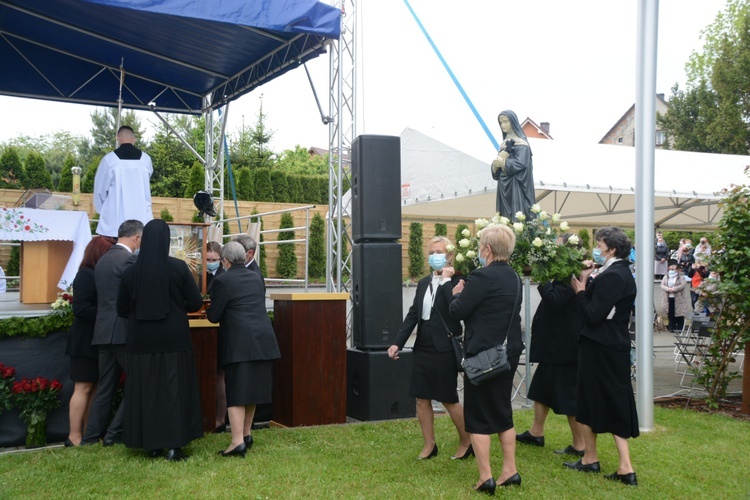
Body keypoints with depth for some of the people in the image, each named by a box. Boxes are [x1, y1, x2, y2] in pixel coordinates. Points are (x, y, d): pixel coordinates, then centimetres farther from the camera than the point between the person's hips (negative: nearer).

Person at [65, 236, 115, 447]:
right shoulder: (86, 275, -13)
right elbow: (80, 308, -23)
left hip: (98, 341, 9)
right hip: (86, 342, -9)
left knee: (94, 388, 9)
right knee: (83, 388, -4)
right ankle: (74, 436, 3)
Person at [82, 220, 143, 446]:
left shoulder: (102, 260, 16)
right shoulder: (128, 259, -11)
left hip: (104, 330, 9)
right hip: (124, 331, -9)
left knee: (105, 387, 13)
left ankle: (91, 437, 14)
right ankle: (114, 433, 0)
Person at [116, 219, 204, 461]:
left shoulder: (131, 271, -3)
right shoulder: (179, 267, -9)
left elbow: (122, 309, 4)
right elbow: (196, 303, -5)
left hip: (142, 341, 2)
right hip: (174, 339, -2)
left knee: (145, 390, 10)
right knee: (174, 389, 6)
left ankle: (151, 445, 15)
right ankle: (173, 445, 4)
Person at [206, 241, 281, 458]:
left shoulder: (222, 280, -5)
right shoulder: (256, 278, 14)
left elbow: (213, 316, -4)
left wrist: (210, 310, 19)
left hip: (238, 342, -6)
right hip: (263, 340, 6)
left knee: (236, 391, -4)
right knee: (253, 387, 15)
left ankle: (238, 442, -10)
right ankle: (246, 434, 26)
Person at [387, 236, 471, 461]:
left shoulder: (456, 282, -8)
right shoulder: (423, 283, 11)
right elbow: (413, 314, 11)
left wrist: (446, 280, -19)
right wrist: (397, 342, 4)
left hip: (444, 349, -6)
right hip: (422, 349, 7)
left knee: (448, 399, 3)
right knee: (421, 398, 8)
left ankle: (467, 442, 22)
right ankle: (429, 445, 21)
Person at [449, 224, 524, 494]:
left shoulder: (482, 276, -19)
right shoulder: (513, 277, 8)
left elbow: (457, 311, -15)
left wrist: (457, 294, 3)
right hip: (509, 351, 8)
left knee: (478, 415, 2)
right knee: (502, 411, 17)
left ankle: (485, 477, 4)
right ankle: (510, 471, 21)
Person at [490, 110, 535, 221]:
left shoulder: (521, 143, -7)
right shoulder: (504, 144, 17)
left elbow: (520, 163, -20)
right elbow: (497, 163, 14)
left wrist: (503, 162, -9)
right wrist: (497, 162, -9)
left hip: (516, 186, -8)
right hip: (504, 185, 8)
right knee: (505, 217, 4)